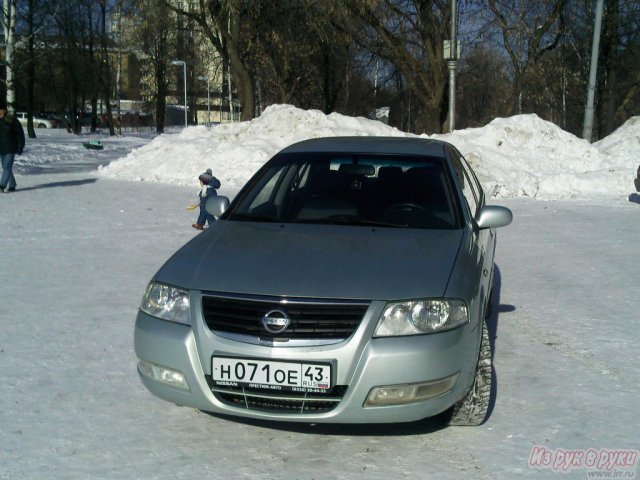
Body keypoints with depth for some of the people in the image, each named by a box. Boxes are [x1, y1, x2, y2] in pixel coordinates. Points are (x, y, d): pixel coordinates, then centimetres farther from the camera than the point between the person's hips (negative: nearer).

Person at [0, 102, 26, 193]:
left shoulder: (12, 119, -9)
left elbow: (20, 133, -7)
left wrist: (20, 147, -10)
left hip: (11, 148, -6)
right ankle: (12, 185, 17)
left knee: (7, 167, -12)